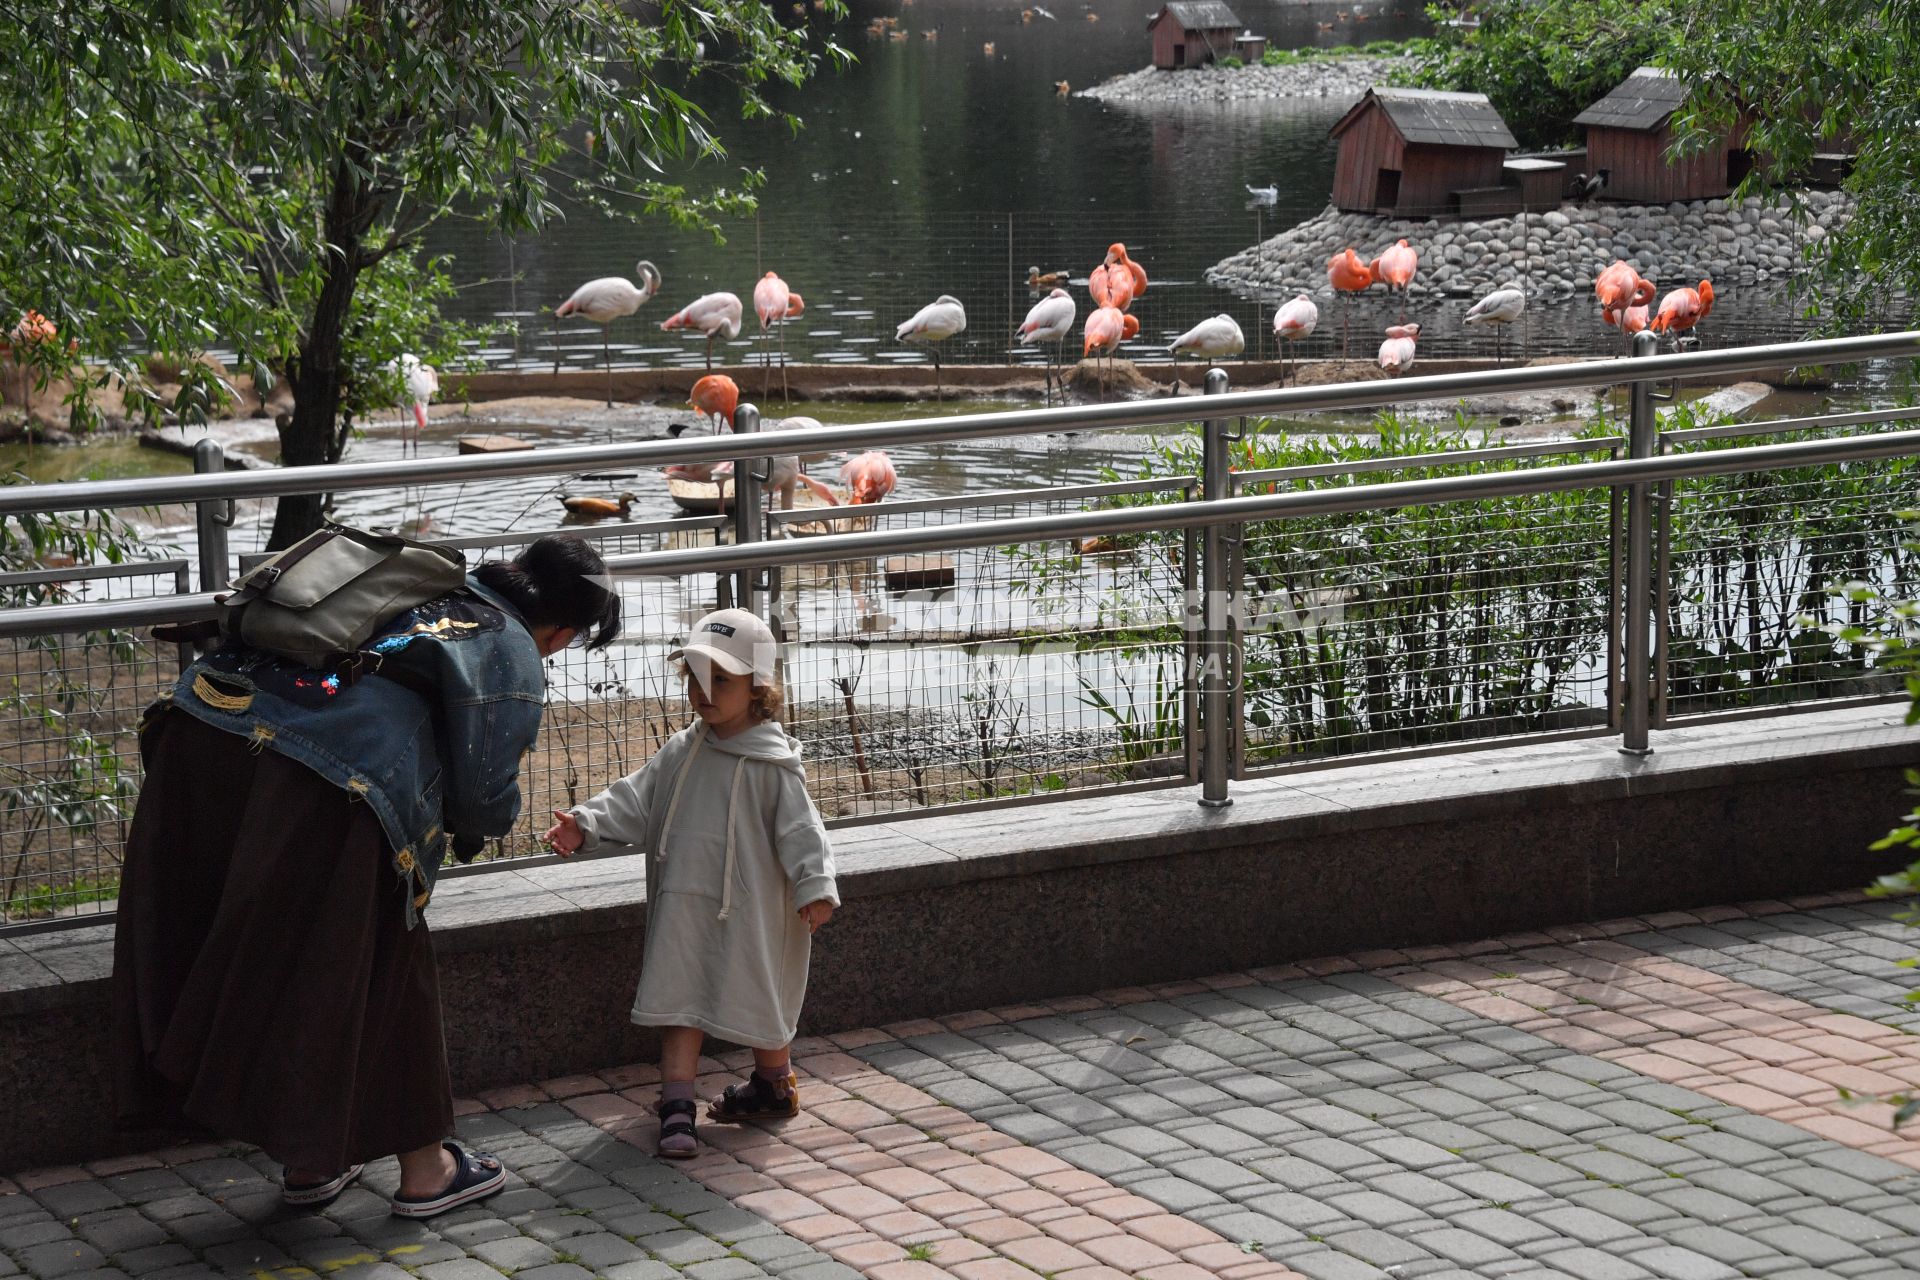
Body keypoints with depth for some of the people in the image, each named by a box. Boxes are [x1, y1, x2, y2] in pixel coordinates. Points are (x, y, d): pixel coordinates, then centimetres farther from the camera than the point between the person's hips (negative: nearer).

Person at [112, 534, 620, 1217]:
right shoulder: (516, 656, 9)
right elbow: (484, 797, 6)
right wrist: (491, 817, 29)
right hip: (326, 788, -7)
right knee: (380, 967, 11)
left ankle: (307, 1162, 32)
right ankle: (424, 1168, 24)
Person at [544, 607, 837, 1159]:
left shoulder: (773, 765, -11)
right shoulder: (682, 752, 6)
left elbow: (801, 829, -15)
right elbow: (634, 800, 3)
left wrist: (815, 887, -27)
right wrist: (585, 825, -11)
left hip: (749, 910, -5)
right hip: (684, 904, 5)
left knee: (758, 1003, 10)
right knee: (679, 999, 0)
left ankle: (776, 1086, 33)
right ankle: (677, 1106, 2)